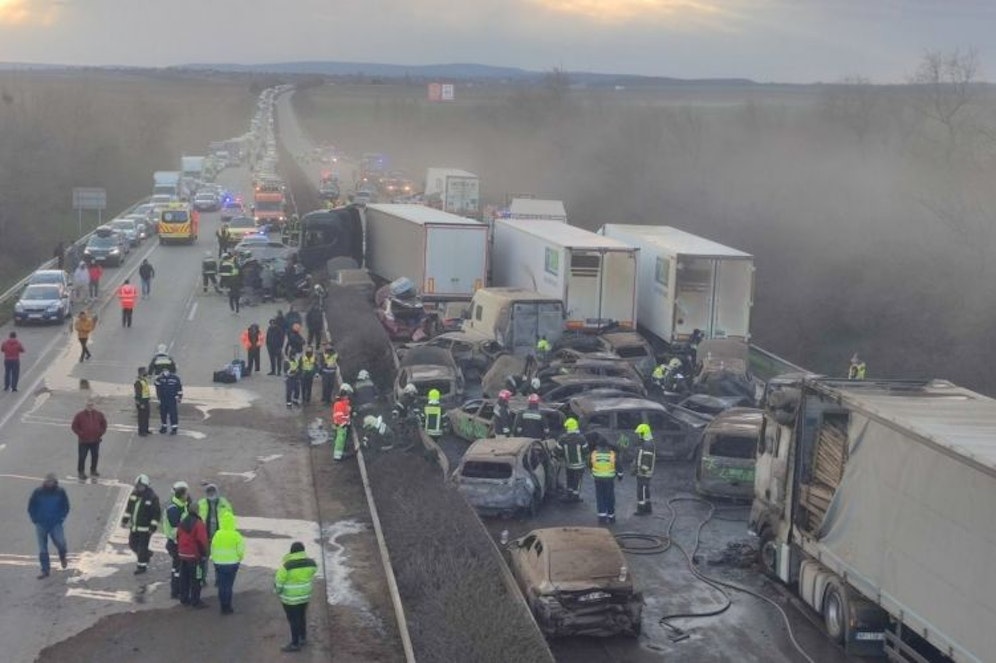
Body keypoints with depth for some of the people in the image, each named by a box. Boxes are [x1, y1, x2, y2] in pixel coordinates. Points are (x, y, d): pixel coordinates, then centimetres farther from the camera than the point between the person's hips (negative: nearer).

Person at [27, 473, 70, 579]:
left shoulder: (60, 492, -5)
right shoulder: (38, 492, -6)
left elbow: (66, 507, 7)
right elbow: (31, 507, 5)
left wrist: (61, 518, 0)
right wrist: (35, 519, 0)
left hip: (56, 524, -1)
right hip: (41, 524, 1)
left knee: (60, 542, -16)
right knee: (42, 549, 4)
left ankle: (62, 556, 18)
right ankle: (45, 570, 14)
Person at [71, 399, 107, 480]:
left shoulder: (99, 414, -1)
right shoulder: (80, 415, -10)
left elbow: (104, 424, 11)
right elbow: (74, 426, -4)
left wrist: (100, 433, 2)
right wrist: (80, 434, -10)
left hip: (95, 440, 3)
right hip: (83, 441, -3)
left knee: (95, 456, 15)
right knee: (82, 457, 2)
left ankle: (93, 470, 33)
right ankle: (81, 472, 15)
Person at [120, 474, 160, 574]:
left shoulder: (152, 497, -17)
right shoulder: (134, 493, 2)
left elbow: (156, 513, -15)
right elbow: (129, 507, 14)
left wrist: (153, 527, -17)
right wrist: (125, 519, 14)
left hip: (145, 527, -7)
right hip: (134, 526, 7)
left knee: (142, 547, 0)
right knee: (132, 544, 16)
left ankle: (142, 566, 15)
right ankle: (147, 555, 38)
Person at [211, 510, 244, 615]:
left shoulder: (217, 534, -5)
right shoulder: (236, 535, -12)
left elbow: (213, 549, 1)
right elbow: (240, 551, -9)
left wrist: (214, 560, 17)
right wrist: (239, 559, 12)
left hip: (219, 564, 2)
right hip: (232, 564, -2)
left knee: (221, 586, 10)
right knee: (229, 586, 5)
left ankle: (223, 607, 15)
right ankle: (227, 608, 6)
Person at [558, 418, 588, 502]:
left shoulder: (563, 438, -12)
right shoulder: (581, 438, -16)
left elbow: (558, 451, -7)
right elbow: (586, 451, -8)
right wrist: (586, 460, 10)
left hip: (568, 463, 2)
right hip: (579, 464, -2)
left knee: (570, 479, 19)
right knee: (577, 481, 8)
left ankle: (569, 495, 26)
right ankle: (575, 496, 12)